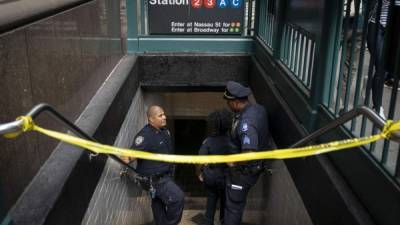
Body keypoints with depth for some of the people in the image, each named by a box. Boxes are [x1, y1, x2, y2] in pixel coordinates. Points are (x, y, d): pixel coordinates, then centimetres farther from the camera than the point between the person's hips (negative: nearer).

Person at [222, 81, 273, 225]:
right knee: (237, 202, 28)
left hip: (244, 171, -9)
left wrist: (233, 162, -25)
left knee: (233, 206, 9)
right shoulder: (257, 108, -6)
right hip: (255, 166, 9)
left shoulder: (246, 123, -35)